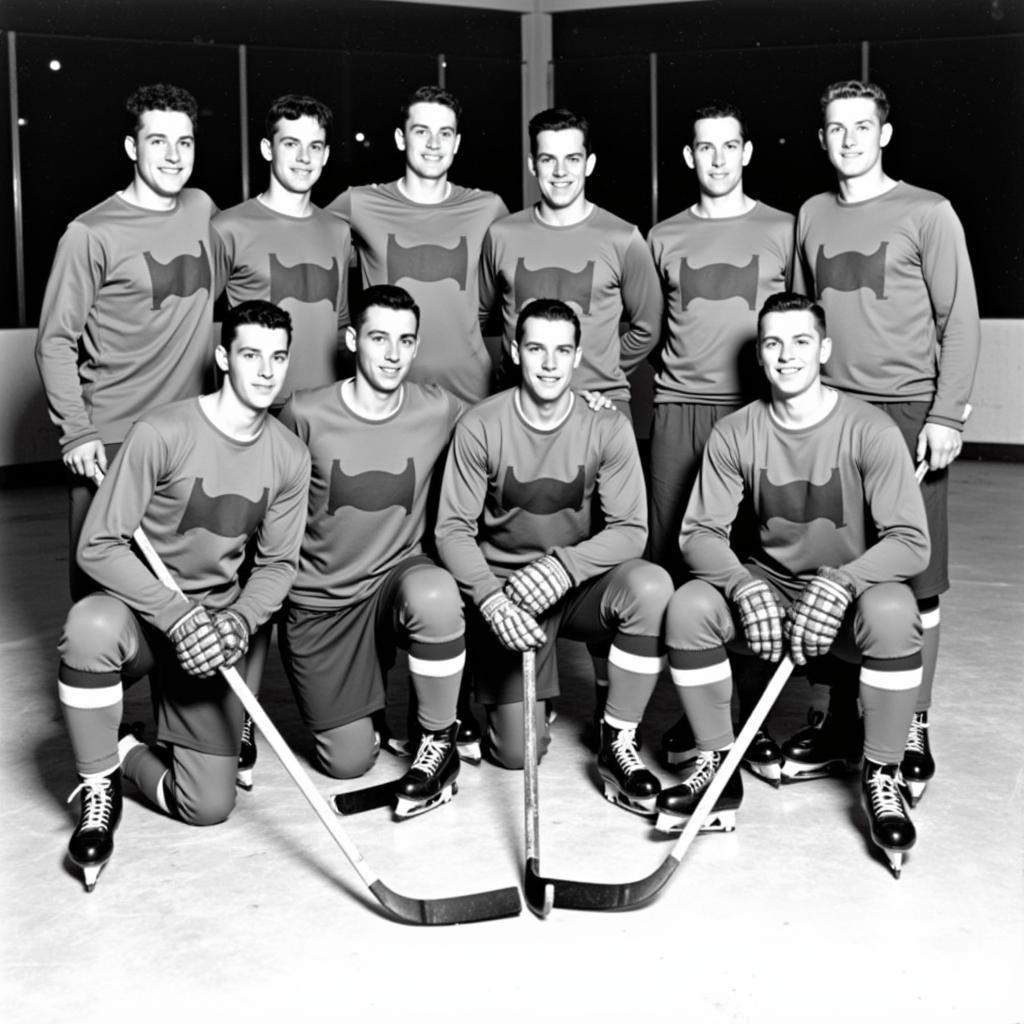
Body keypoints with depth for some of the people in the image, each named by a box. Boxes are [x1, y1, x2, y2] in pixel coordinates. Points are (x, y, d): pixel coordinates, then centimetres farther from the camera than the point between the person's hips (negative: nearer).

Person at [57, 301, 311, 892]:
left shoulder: (290, 457, -3)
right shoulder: (163, 434, -18)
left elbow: (279, 564, 3)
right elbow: (98, 546, -18)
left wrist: (236, 624, -17)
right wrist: (176, 614, -29)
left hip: (218, 625, 3)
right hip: (141, 609, -3)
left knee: (210, 807, -7)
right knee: (92, 625, -41)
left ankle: (126, 752, 25)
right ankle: (99, 787, -15)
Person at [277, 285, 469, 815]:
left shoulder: (439, 410, -6)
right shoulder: (305, 414, -12)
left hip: (397, 577, 1)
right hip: (317, 601, 0)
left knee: (435, 594, -37)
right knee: (348, 762, -2)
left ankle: (439, 742, -12)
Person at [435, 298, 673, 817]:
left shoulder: (607, 427, -9)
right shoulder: (480, 426, -11)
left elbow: (630, 530, -12)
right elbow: (453, 529, -10)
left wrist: (564, 565, -29)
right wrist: (491, 599, -27)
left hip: (579, 583, 1)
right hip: (505, 588, -1)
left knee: (652, 586, -33)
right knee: (517, 751, -10)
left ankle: (617, 741, -15)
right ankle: (492, 695, 29)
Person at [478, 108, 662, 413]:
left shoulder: (623, 240, -2)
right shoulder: (501, 236, 3)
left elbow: (646, 330, 8)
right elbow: (479, 314, 14)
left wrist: (601, 371, 5)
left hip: (601, 400, -1)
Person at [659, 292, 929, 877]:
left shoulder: (869, 431, -13)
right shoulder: (735, 435, -4)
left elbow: (911, 542, -17)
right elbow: (700, 533, -7)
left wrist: (840, 582, -35)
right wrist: (746, 587, -27)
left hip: (850, 594, -2)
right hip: (766, 591, 3)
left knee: (893, 612, -36)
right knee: (689, 607, -25)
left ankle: (882, 777, -13)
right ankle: (719, 768, -8)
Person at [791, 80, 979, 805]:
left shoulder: (927, 214, 0)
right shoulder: (813, 216, 13)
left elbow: (960, 320, -3)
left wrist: (947, 415, -11)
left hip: (906, 413, -4)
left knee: (912, 580, -1)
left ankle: (913, 734, 8)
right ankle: (842, 722, 16)